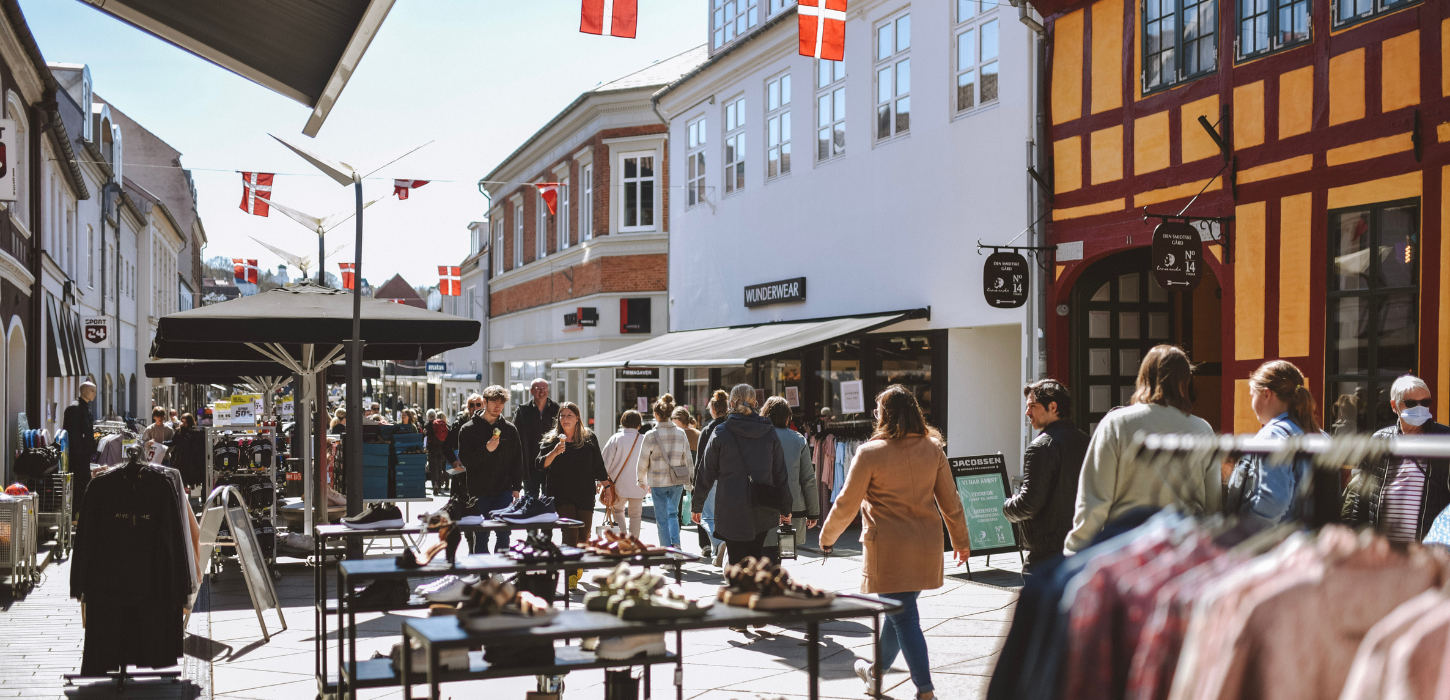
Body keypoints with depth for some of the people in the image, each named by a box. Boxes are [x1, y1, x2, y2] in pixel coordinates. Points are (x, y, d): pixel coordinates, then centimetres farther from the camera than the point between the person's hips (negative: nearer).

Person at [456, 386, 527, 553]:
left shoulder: (510, 429, 8)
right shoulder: (468, 429, 1)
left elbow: (517, 460, 11)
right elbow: (465, 460, -5)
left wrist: (516, 488, 4)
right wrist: (486, 450, -20)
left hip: (504, 491, 1)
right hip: (479, 492, -1)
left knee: (504, 534, -2)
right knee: (480, 535, 3)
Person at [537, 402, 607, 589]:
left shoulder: (589, 439, 5)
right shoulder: (551, 440, 1)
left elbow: (598, 465, 12)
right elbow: (541, 464, -8)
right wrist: (554, 452, -24)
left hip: (585, 495, 2)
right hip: (561, 495, -2)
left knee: (584, 535, 5)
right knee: (570, 533, -14)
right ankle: (571, 575, -14)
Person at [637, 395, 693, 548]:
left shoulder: (650, 435, -11)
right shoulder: (681, 433, -2)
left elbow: (643, 461, -3)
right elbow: (687, 458, 5)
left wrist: (642, 481, 14)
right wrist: (690, 478, 20)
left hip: (658, 481, -3)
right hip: (677, 480, 3)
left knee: (662, 518, 8)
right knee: (673, 513, 18)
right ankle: (676, 543, -2)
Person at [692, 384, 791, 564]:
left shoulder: (720, 433, -3)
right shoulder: (769, 432, 3)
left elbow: (706, 473, 1)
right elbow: (780, 473, 8)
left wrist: (696, 507, 13)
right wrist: (785, 509, 17)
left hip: (731, 511, -2)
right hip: (763, 514, 2)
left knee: (738, 565, 1)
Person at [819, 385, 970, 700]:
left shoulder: (870, 453, -11)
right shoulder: (932, 448, 2)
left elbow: (846, 504, -6)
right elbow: (950, 500, 7)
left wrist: (827, 537, 10)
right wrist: (960, 539, 19)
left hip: (889, 548, -5)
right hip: (926, 546, 5)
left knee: (904, 616, -1)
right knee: (900, 609, 20)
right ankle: (877, 669, 38)